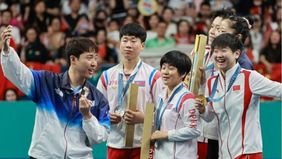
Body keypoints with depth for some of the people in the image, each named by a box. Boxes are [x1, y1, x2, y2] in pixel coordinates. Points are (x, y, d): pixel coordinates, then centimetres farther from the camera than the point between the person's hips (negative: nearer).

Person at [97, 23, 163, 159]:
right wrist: (107, 117, -6)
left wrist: (143, 117, -19)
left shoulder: (153, 76, -1)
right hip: (115, 144, 3)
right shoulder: (107, 75, 11)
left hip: (143, 144, -3)